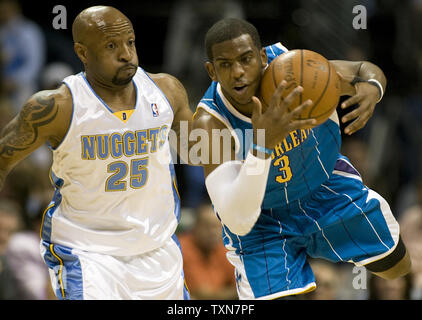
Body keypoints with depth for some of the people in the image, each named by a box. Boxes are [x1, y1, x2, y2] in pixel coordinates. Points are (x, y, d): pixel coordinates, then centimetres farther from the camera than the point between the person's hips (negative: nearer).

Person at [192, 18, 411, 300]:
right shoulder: (210, 122, -37)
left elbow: (365, 70, -10)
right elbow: (237, 222, -47)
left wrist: (372, 89, -36)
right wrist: (261, 145, -60)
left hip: (326, 183, 4)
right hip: (261, 217, -4)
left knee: (399, 269, 18)